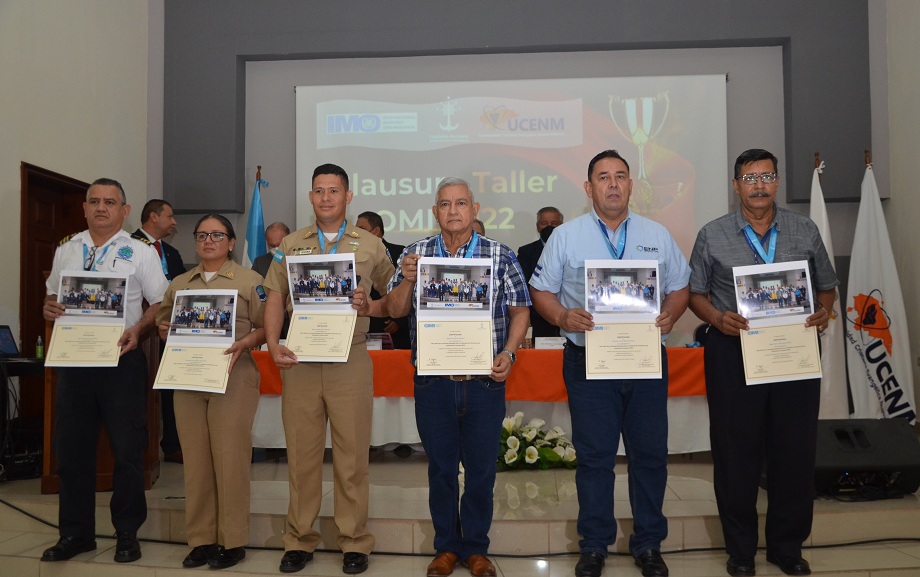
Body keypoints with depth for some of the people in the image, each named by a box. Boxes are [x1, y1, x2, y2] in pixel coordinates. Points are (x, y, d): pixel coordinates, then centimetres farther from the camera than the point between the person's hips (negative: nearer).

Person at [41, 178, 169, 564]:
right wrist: (49, 308, -3)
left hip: (121, 359, -4)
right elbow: (52, 294, 19)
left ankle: (127, 533, 16)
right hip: (73, 358, 4)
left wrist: (137, 330, -18)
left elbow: (160, 303, -1)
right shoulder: (66, 249, 12)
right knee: (71, 448, 10)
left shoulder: (140, 251, 0)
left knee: (127, 450, 2)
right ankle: (75, 532, 23)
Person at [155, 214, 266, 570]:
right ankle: (200, 539, 15)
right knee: (195, 459, 6)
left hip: (233, 378, -4)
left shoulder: (249, 280, 3)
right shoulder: (179, 284, 17)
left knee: (230, 457, -4)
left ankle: (232, 541, 6)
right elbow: (163, 323, 22)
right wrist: (166, 331, 0)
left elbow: (266, 326, -1)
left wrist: (243, 344, -18)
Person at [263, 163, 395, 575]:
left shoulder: (370, 245, 7)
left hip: (350, 360, -1)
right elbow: (275, 299, 7)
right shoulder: (290, 245, 12)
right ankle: (299, 540, 19)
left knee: (352, 455, 2)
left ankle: (355, 542, 14)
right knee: (301, 453, 7)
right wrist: (273, 344, -7)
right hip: (299, 360, 2)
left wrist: (367, 305, -9)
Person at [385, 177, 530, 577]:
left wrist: (508, 353, -10)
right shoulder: (415, 254, 4)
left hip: (485, 381, -1)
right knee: (440, 468, 12)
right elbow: (395, 311, 4)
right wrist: (407, 279, -14)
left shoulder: (501, 256, 0)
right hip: (433, 382, 1)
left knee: (482, 469, 9)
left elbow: (519, 310, 4)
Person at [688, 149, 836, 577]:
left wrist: (823, 312, -7)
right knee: (737, 453, 6)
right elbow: (696, 293, 6)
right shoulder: (712, 236, 2)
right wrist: (718, 319, -12)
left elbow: (826, 286, 13)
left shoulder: (805, 231, 7)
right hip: (733, 354, -1)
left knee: (796, 452, 7)